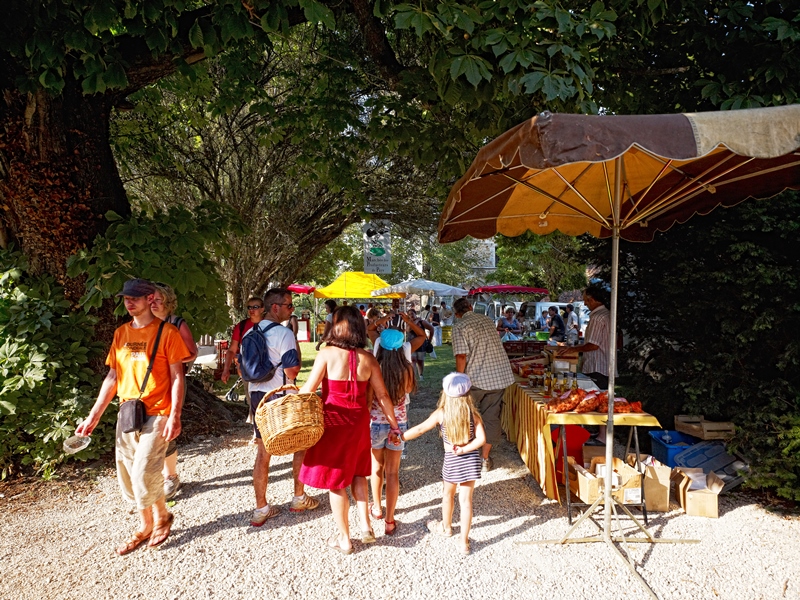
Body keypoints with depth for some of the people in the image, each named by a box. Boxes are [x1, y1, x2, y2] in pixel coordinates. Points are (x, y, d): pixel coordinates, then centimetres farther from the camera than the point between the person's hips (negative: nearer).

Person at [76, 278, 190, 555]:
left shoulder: (166, 332, -7)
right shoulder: (121, 333, 10)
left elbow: (177, 377, -8)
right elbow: (113, 377, 13)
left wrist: (174, 416, -16)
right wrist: (94, 416, 8)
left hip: (156, 414, -6)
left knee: (144, 473, -10)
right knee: (128, 475, 9)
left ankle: (161, 516, 18)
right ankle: (145, 526, 27)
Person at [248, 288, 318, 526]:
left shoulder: (250, 333, 6)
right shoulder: (284, 334, -17)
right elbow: (292, 372, -20)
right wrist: (297, 361, 0)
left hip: (257, 396, 7)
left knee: (262, 453, 12)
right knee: (301, 445, 14)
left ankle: (261, 508, 18)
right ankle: (299, 498, 24)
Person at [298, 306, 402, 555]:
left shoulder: (327, 354, -13)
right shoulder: (368, 359, -2)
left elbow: (307, 390, -13)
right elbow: (382, 396, 0)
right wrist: (394, 426, 9)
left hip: (333, 422, -4)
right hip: (360, 422, 4)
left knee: (335, 481, 10)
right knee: (357, 473, 25)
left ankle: (344, 538, 21)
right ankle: (365, 526, 23)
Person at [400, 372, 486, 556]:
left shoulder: (441, 413, -10)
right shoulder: (473, 414, -8)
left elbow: (419, 430, -9)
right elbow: (481, 439, -16)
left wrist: (401, 437, 2)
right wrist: (464, 449, -9)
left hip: (451, 460, 0)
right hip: (471, 460, 0)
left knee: (448, 494, 24)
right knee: (466, 500, 6)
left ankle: (446, 527, 45)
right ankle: (464, 542, 10)